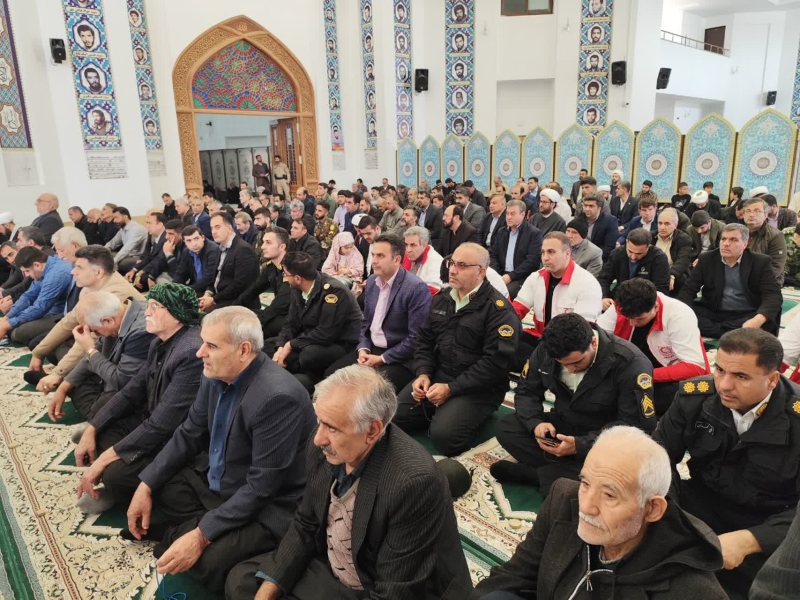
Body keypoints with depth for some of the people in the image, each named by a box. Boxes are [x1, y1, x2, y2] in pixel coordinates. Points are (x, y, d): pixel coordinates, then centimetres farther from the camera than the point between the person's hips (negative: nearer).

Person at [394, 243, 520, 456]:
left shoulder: (498, 309, -13)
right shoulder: (441, 298, 9)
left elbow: (497, 361, -19)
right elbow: (425, 341, 14)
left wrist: (451, 389, -20)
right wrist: (423, 373, -6)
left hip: (477, 389, -6)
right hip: (436, 375, 6)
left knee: (443, 436, -25)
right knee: (394, 417, -8)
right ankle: (440, 412, 15)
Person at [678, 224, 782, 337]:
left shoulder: (760, 262, -2)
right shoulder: (706, 259, 4)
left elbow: (773, 294, -12)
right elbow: (688, 289, 1)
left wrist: (758, 320, -34)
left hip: (747, 315, -1)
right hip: (713, 313, 2)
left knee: (768, 321, -33)